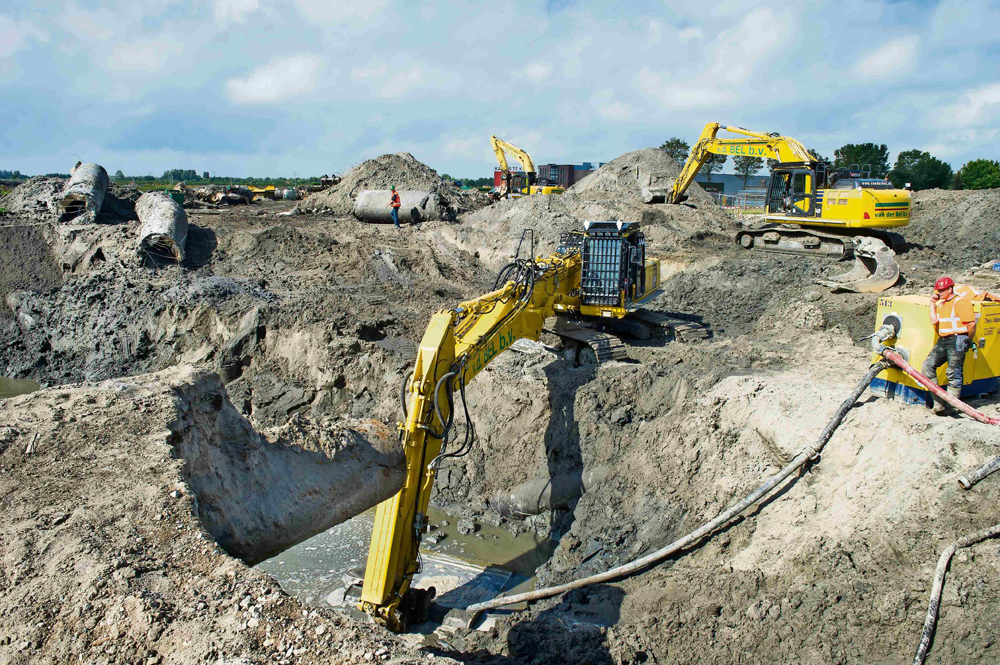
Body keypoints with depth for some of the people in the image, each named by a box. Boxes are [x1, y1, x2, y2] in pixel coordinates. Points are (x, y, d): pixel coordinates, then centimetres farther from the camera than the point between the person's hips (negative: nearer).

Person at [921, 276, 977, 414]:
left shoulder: (961, 302, -10)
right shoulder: (941, 303, 18)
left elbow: (971, 324, -14)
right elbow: (933, 321, 7)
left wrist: (968, 341, -3)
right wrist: (932, 303, 9)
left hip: (957, 341, -9)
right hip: (943, 341, 9)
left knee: (954, 373, -5)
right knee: (927, 367, 0)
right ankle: (939, 403, 1)